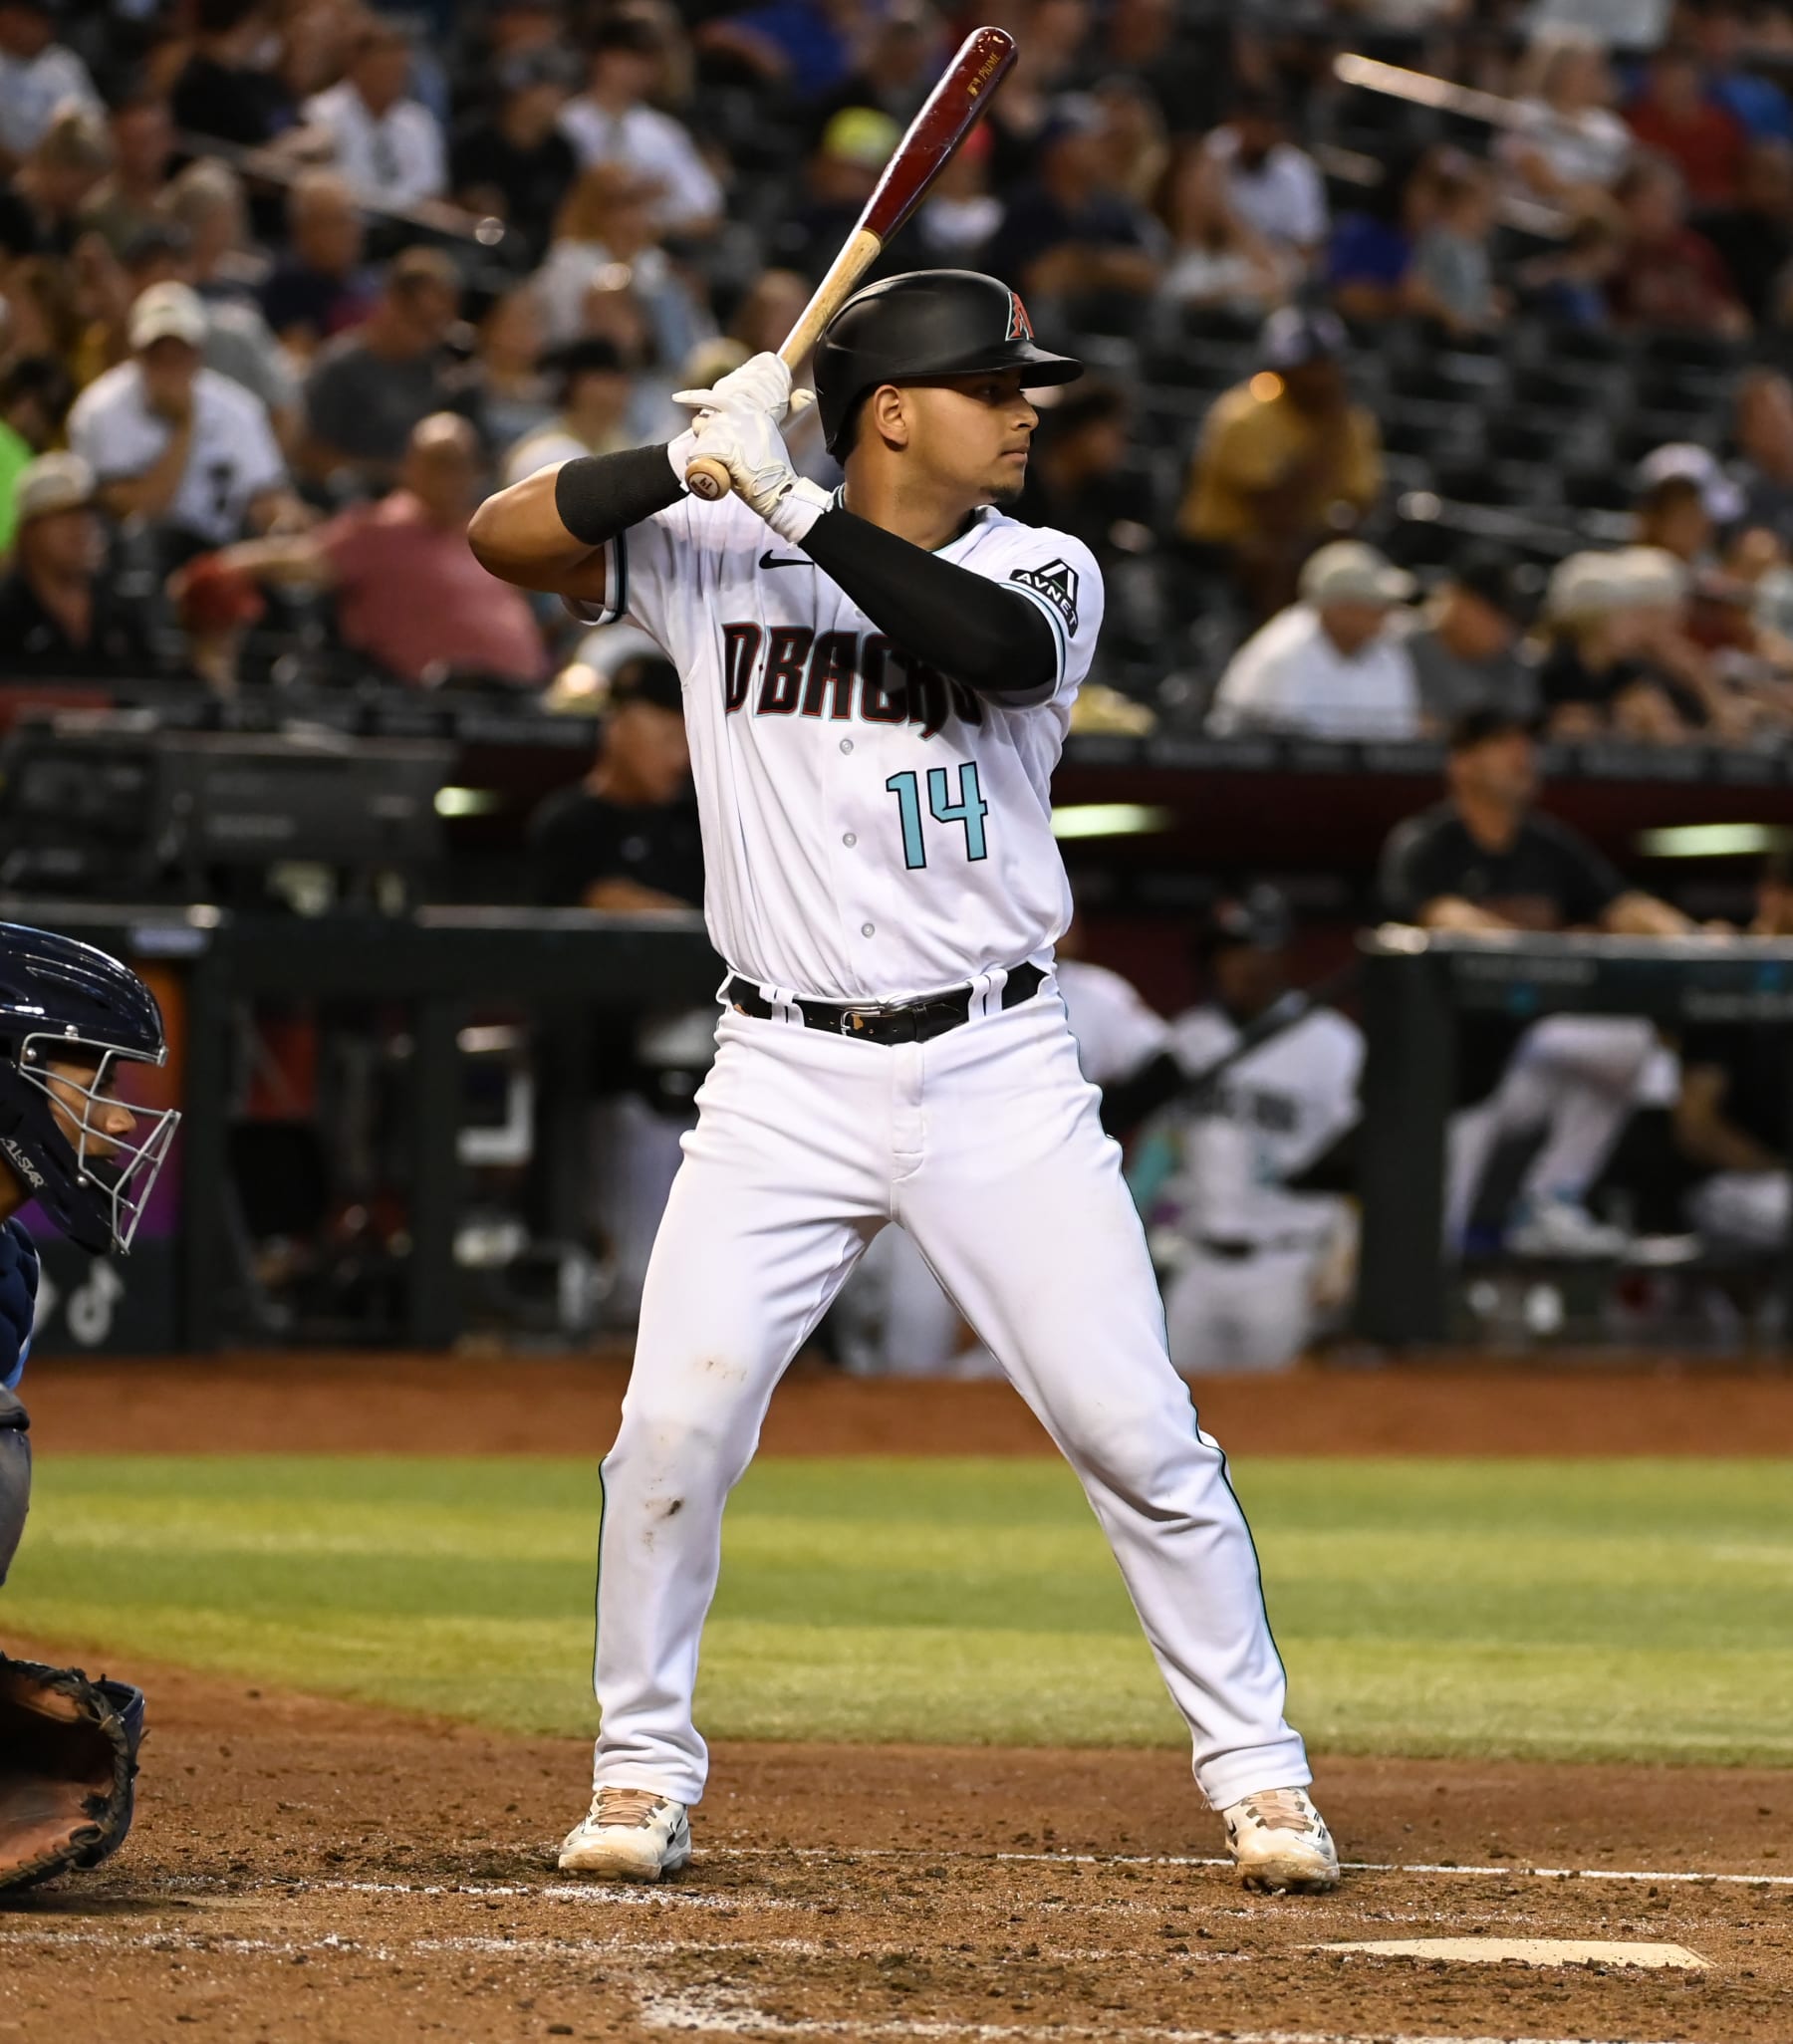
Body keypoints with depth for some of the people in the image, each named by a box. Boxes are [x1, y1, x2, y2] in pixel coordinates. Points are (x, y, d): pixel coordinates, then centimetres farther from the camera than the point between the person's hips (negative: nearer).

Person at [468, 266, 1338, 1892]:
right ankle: (643, 1774, 8)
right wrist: (686, 461, -19)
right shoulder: (712, 555, 2)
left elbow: (987, 639, -23)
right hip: (786, 1075, 0)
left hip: (999, 1075, 0)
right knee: (678, 1422, -10)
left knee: (1137, 1430, -3)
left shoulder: (1044, 573, 0)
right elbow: (503, 536, -7)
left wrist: (789, 506, -26)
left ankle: (1257, 1773, 9)